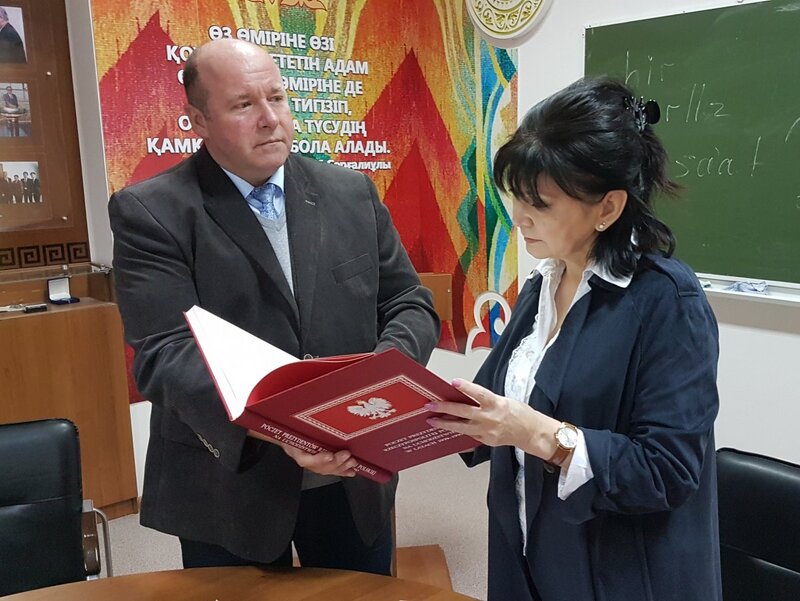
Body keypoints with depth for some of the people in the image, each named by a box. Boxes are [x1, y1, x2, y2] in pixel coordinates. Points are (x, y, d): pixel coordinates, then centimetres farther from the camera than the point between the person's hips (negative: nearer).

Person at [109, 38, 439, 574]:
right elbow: (165, 353, -18)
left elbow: (410, 303, 4)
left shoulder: (352, 193, 3)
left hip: (354, 476, 4)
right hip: (229, 489, -3)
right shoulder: (151, 212, -9)